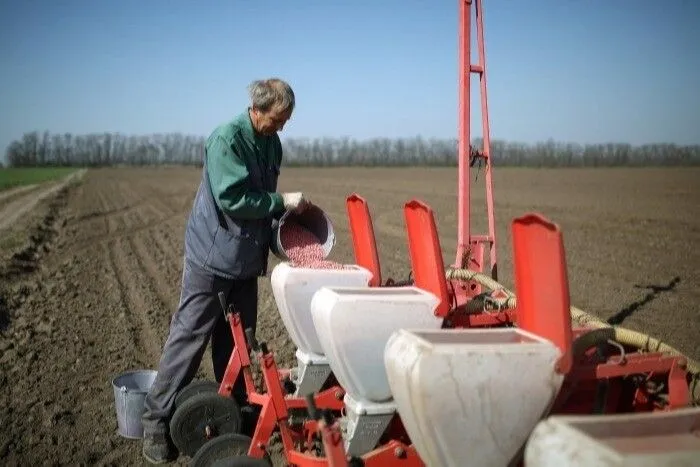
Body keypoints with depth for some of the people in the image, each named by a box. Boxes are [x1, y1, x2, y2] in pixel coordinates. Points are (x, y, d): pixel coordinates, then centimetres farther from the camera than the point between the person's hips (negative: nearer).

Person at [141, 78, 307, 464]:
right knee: (189, 336, -2)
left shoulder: (272, 144, 6)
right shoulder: (226, 139, -18)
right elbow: (231, 199, -26)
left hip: (246, 258, 7)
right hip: (212, 256, -7)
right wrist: (282, 202, -21)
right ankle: (156, 418, 8)